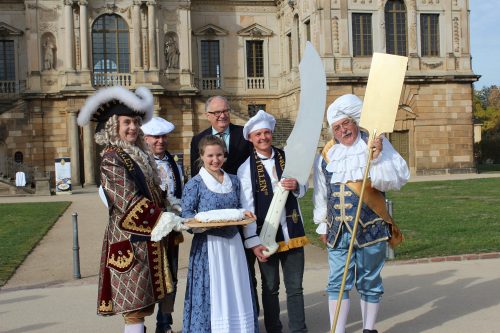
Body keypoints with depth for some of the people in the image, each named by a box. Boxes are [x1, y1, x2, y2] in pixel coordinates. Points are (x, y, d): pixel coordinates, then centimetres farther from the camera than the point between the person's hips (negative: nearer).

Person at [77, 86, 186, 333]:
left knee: (146, 301, 12)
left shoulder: (138, 154, 15)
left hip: (147, 237, 8)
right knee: (135, 307, -5)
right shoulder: (111, 157, -10)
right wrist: (164, 218, -23)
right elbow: (128, 199, -19)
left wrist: (174, 211, 8)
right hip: (129, 240, -8)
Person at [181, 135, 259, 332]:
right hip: (208, 244, -5)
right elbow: (186, 214, -7)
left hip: (232, 242, 5)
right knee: (212, 293, -3)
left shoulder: (233, 181, 10)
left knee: (236, 291, 8)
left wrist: (243, 214, -5)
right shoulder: (195, 183, -5)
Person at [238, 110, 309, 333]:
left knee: (295, 287, 8)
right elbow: (246, 208, -8)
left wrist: (296, 186, -12)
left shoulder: (287, 158, 4)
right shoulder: (245, 169, -6)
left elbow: (302, 190, 12)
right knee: (270, 288, 12)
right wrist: (253, 242, -14)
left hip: (292, 231, 2)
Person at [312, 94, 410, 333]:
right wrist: (322, 226, 18)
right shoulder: (326, 155, 7)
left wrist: (378, 158, -26)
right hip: (338, 231, 3)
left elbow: (400, 177, -12)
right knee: (337, 283, 3)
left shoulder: (376, 144, -2)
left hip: (370, 228, -2)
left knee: (369, 282, 10)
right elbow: (321, 194, 16)